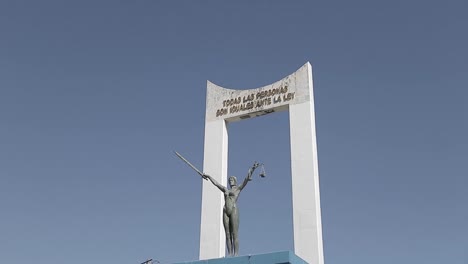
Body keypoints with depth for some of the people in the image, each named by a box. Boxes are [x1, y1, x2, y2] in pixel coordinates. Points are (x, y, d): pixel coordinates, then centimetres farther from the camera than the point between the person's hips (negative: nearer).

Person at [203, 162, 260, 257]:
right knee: (227, 234, 0)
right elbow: (215, 183, 33)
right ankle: (230, 254, -2)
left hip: (234, 210, -5)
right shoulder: (226, 190, 23)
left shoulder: (238, 189, 11)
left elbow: (247, 179, -1)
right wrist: (208, 176, 40)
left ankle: (236, 254, -13)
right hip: (225, 211, 5)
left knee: (235, 234, -9)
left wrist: (252, 169, -11)